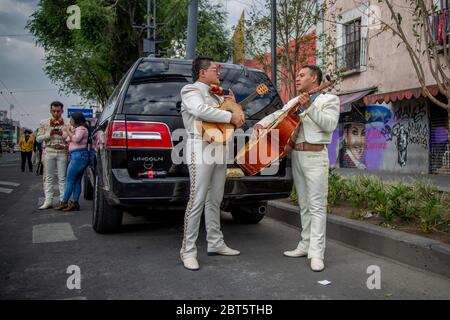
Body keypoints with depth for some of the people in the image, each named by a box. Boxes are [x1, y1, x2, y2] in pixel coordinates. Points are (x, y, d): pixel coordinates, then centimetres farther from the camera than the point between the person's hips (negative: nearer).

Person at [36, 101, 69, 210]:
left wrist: (63, 134, -13)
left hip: (62, 152, -1)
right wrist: (49, 134, -9)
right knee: (48, 177, 4)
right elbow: (38, 139, 6)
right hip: (49, 152, 1)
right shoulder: (44, 123, 9)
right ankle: (48, 201, 8)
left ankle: (63, 200, 6)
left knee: (62, 178, 1)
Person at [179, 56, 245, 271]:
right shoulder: (191, 90, -1)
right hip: (201, 149, -8)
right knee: (197, 200, -9)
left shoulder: (217, 96, 23)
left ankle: (215, 243, 20)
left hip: (219, 149, 8)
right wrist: (231, 116, -18)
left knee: (214, 200, 12)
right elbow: (200, 110, -23)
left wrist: (233, 105, 9)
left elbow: (234, 123, 24)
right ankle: (188, 250, -3)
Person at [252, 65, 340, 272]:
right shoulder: (294, 101, 21)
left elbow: (330, 125, -14)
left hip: (315, 156, -6)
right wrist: (261, 124, -7)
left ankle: (316, 254, -8)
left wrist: (310, 107, -21)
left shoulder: (329, 99, 2)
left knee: (316, 205, -9)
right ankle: (305, 245, 18)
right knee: (304, 205, 10)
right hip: (296, 155, 7)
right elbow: (277, 115, 12)